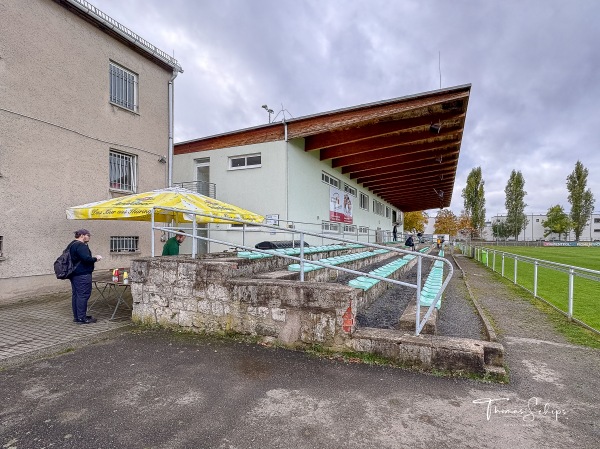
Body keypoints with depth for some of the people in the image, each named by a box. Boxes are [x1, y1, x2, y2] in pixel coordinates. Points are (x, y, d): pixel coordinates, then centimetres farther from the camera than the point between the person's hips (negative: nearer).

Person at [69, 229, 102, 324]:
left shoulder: (72, 245, 17)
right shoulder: (81, 245, -16)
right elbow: (86, 258, -25)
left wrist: (93, 259, 16)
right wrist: (96, 258, -8)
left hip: (74, 274, 11)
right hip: (82, 275, -11)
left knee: (75, 295, 13)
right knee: (83, 295, -6)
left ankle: (76, 317, 21)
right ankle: (81, 318, -2)